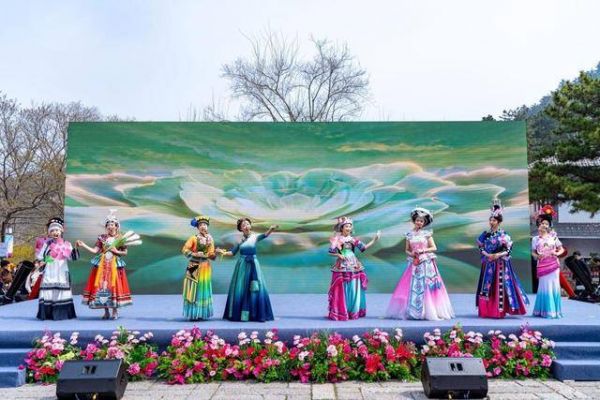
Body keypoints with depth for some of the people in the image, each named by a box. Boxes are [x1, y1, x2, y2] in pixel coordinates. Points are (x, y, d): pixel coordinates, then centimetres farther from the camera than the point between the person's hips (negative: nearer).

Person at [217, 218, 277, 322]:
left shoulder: (255, 237, -3)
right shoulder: (240, 239, 3)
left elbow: (264, 235, -23)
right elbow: (233, 252, 5)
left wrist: (270, 230, -43)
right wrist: (223, 252, -11)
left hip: (253, 265, -1)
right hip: (242, 266, 2)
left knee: (256, 289, -3)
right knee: (240, 289, 4)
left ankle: (257, 314, 6)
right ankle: (239, 314, 14)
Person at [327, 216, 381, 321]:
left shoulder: (353, 240, 7)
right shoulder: (336, 240, -2)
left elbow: (364, 247, 2)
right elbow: (331, 252, -1)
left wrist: (374, 240, -3)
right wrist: (339, 255, -17)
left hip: (353, 266, 4)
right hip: (342, 267, -3)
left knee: (354, 289, 6)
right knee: (342, 290, -1)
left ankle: (353, 312, 18)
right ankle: (341, 313, 8)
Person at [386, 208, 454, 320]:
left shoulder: (427, 233, 0)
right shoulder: (409, 234, 7)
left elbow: (434, 248, -1)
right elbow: (407, 250, 11)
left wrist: (423, 250, -13)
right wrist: (411, 253, -9)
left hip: (426, 264, -2)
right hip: (414, 264, 2)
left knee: (426, 288, -3)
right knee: (413, 288, 3)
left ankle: (428, 312, 5)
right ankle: (411, 311, 9)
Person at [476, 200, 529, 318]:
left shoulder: (503, 235, -2)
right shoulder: (485, 234, 8)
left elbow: (508, 249, -4)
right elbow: (481, 247, 8)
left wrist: (498, 255, -18)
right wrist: (487, 255, -9)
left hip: (500, 264, -3)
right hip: (488, 264, 3)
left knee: (499, 286, -4)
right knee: (487, 286, 3)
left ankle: (499, 311, 2)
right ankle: (486, 311, 9)